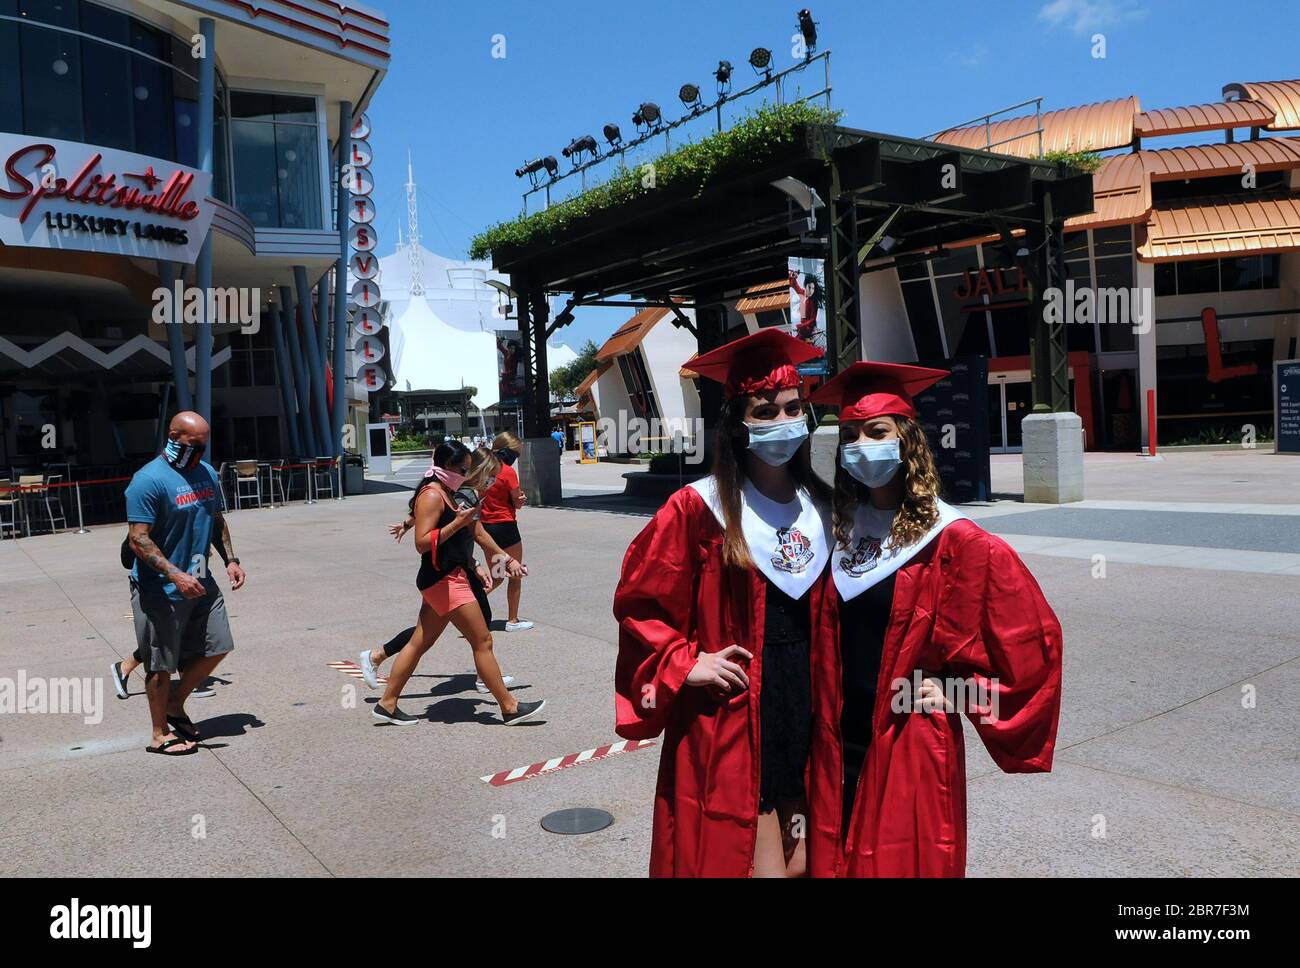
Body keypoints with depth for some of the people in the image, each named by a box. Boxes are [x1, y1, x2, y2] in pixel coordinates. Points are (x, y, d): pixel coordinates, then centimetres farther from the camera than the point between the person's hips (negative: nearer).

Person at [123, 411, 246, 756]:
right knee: (162, 664, 5)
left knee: (215, 648, 14)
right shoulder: (149, 480, -17)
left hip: (201, 584, 8)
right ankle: (160, 734, 21)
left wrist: (230, 560, 9)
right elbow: (138, 539, -21)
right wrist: (176, 575, -28)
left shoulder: (206, 472, 7)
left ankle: (174, 704, 34)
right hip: (160, 591, -8)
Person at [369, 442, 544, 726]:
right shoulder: (432, 496, -15)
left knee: (421, 642, 13)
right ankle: (509, 707, 3)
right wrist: (458, 522, -24)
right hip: (444, 580, -10)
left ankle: (387, 704, 21)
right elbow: (423, 543, -22)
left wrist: (474, 567, 18)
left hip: (450, 577, 10)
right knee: (483, 641, -4)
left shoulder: (449, 495, 16)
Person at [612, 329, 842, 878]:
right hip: (730, 720, -5)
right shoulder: (698, 508, -11)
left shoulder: (820, 507, 5)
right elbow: (637, 602, -5)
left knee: (801, 862, 15)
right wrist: (684, 664, -14)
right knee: (745, 860, 1)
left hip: (805, 712, 6)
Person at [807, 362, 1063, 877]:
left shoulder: (952, 541, -11)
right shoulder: (839, 530, 2)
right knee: (841, 859, 15)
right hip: (838, 746, 5)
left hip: (910, 749, -4)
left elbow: (1033, 637, -7)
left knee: (908, 861, 8)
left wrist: (964, 692, -8)